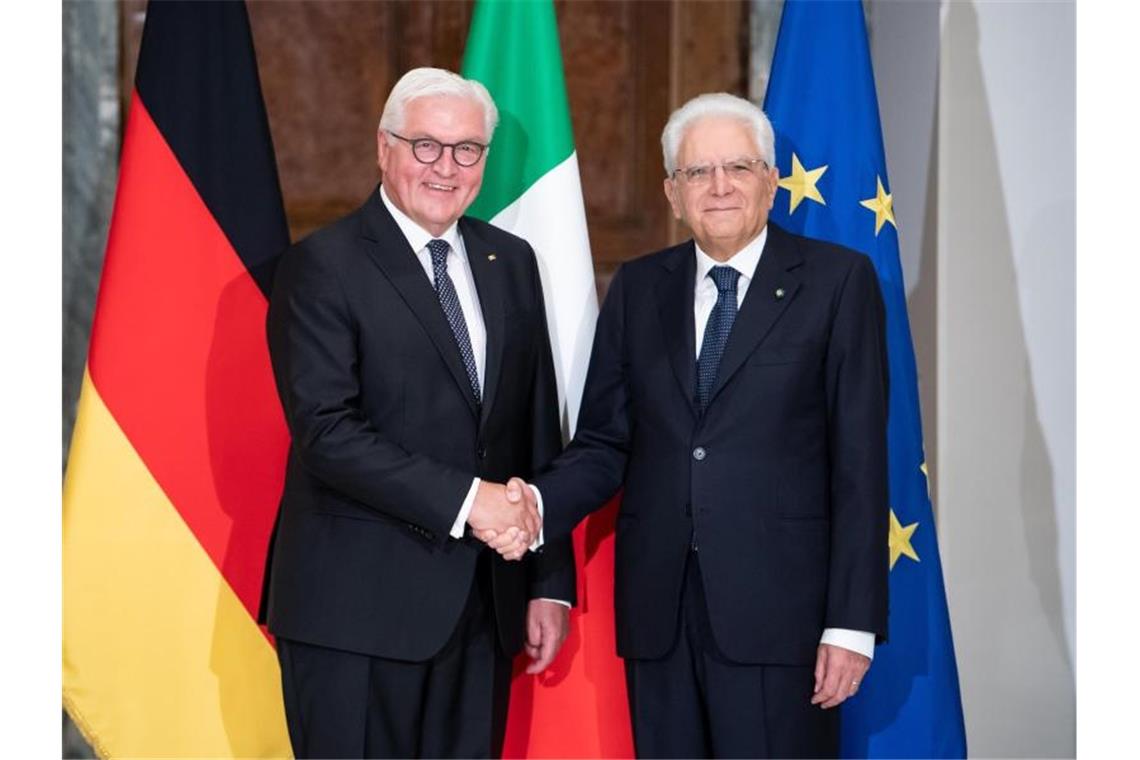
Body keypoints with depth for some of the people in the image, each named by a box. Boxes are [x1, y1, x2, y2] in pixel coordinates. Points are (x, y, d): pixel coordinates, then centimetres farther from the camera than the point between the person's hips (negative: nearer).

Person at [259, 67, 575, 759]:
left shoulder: (511, 262, 12)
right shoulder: (323, 266, -6)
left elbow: (539, 432, 13)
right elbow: (327, 430, -16)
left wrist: (550, 584, 10)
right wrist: (464, 498, -20)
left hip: (484, 602, 5)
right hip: (357, 606, -5)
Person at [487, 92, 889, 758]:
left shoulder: (838, 279, 1)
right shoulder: (638, 287, 12)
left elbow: (859, 460, -3)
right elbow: (606, 442, 10)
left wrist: (853, 622, -8)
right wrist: (538, 504, -11)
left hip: (777, 605, -3)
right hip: (659, 611, 4)